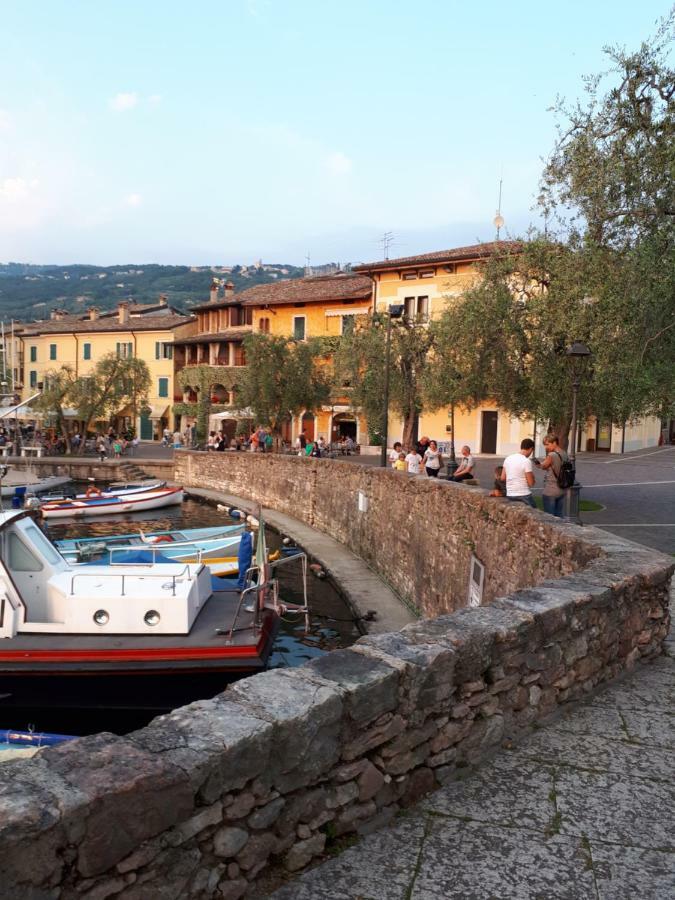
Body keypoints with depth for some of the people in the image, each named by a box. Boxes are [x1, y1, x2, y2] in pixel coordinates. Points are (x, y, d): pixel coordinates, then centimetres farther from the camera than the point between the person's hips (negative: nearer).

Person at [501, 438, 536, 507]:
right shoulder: (527, 461, -14)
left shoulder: (508, 459, 5)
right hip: (524, 495, -6)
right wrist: (532, 475, 7)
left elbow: (503, 478, 11)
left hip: (509, 495, 6)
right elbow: (531, 483, -12)